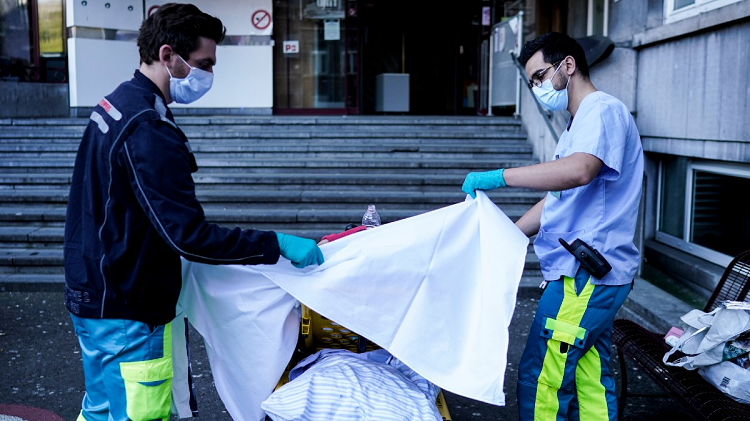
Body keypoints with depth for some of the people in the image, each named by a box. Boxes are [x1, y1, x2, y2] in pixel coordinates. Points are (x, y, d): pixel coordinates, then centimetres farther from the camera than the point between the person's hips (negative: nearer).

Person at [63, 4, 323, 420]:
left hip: (91, 295, 10)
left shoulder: (114, 105, 7)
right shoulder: (149, 132, -25)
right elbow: (188, 235, -28)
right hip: (128, 315, -10)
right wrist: (275, 243, -24)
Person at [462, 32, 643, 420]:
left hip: (587, 272, -10)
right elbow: (556, 201, 25)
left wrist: (498, 177, -27)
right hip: (588, 272, 10)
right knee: (590, 382, 14)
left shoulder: (604, 110, -9)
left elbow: (579, 170, -30)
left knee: (540, 381, -8)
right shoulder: (577, 126, 23)